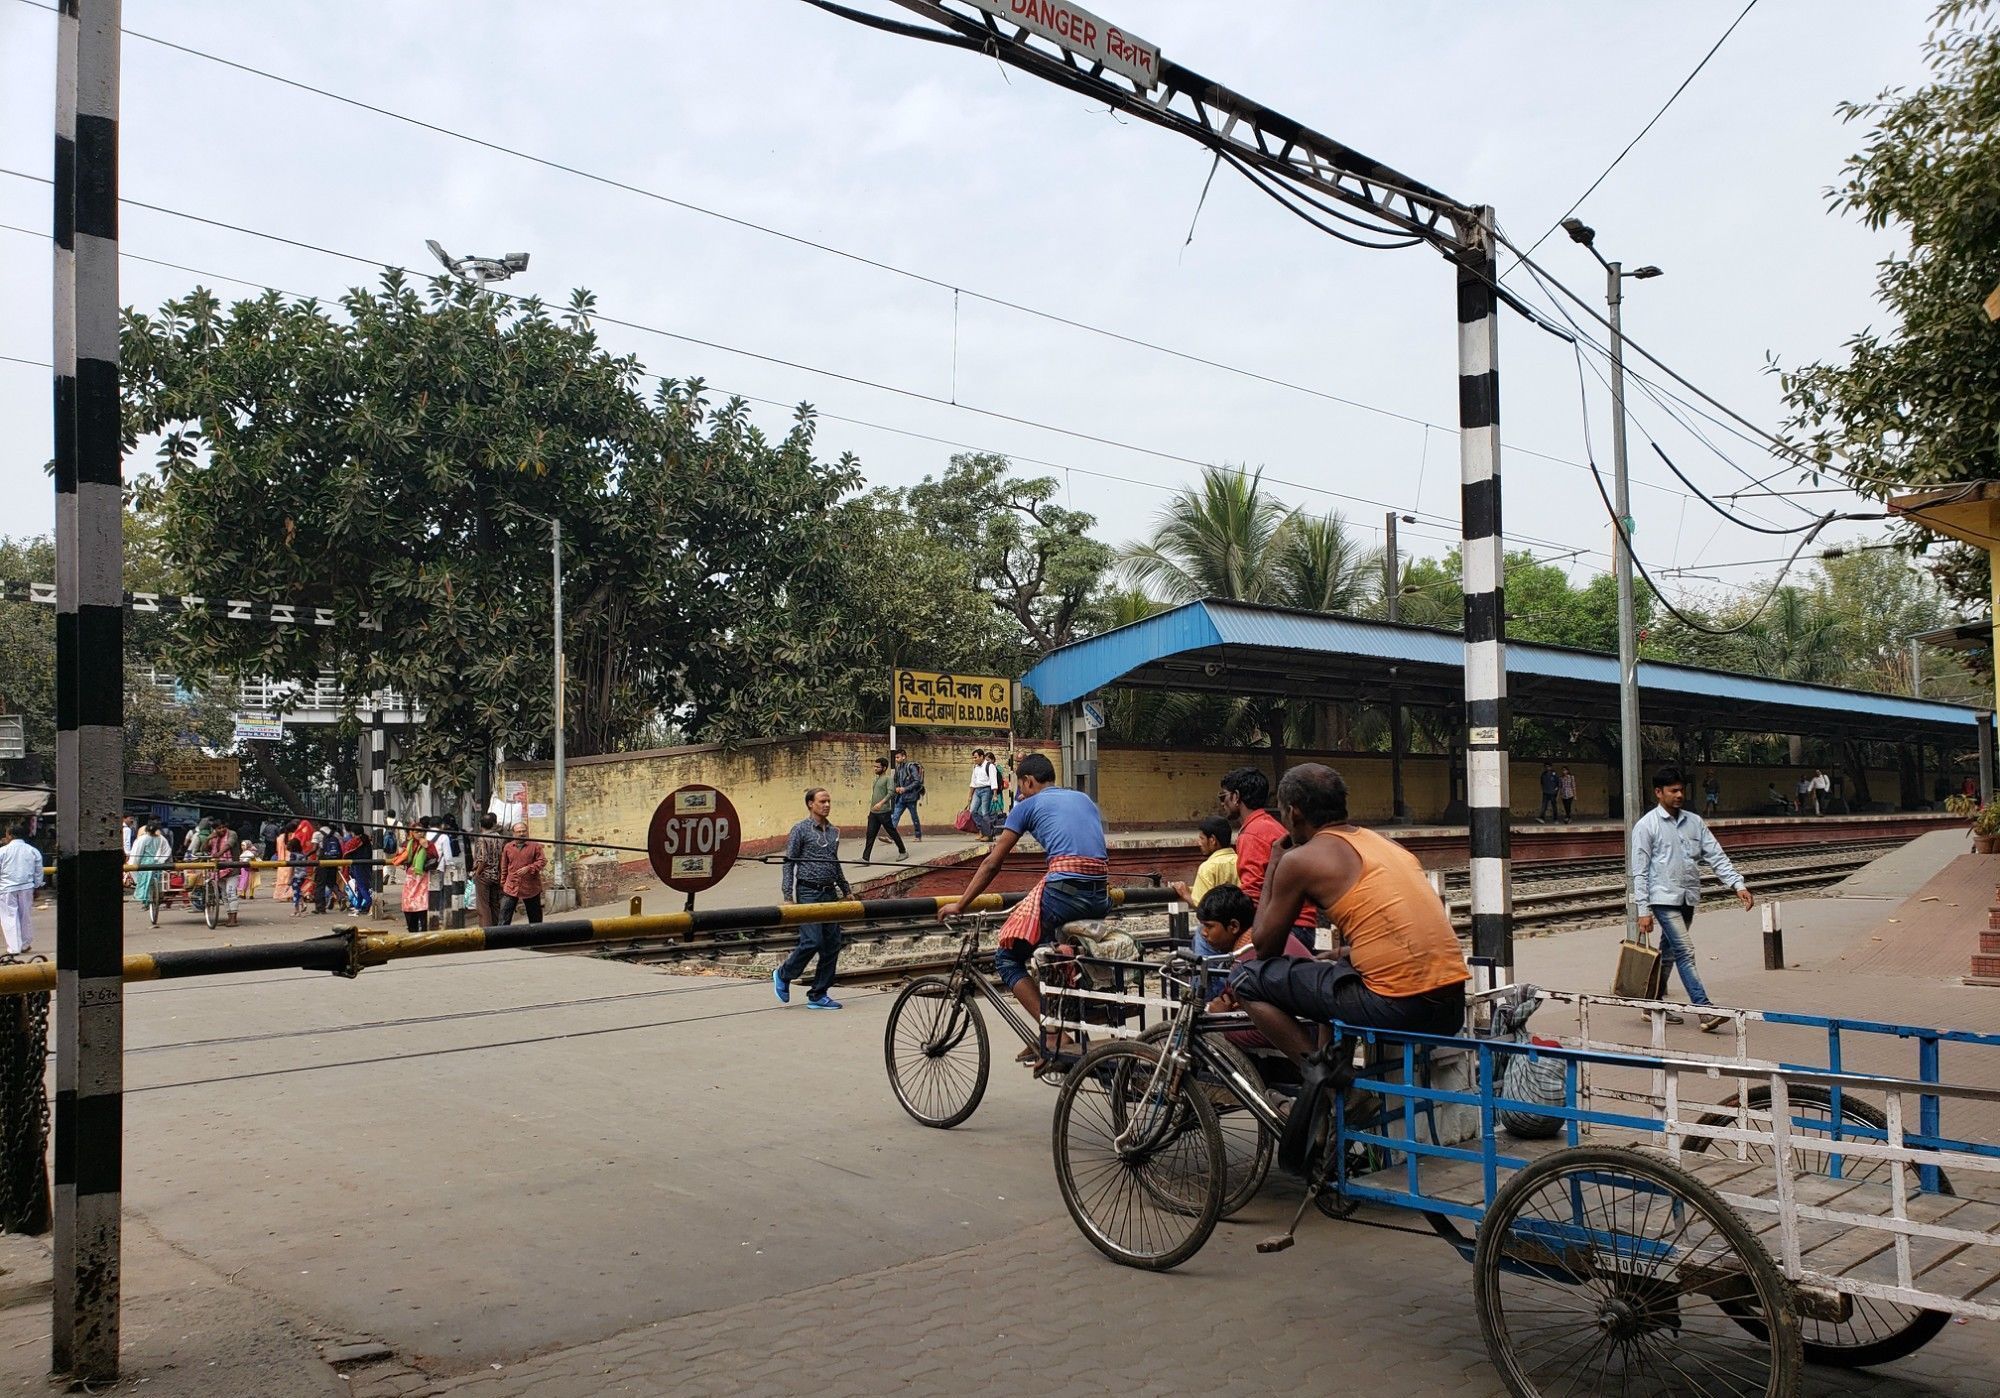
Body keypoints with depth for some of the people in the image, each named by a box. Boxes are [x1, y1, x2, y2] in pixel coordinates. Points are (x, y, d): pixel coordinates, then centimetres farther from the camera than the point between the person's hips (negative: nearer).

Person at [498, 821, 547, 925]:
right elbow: (504, 867, 14)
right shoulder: (507, 847, 9)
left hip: (531, 888, -1)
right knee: (504, 917, -6)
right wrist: (503, 883, 12)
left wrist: (528, 868, -19)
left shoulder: (535, 845, 0)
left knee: (535, 918, 9)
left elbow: (542, 861, -6)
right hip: (511, 887, 2)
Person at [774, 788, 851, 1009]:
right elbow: (788, 863, -5)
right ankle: (783, 975, 12)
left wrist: (846, 890, 24)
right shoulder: (801, 830, -4)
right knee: (812, 941, -13)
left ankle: (818, 995, 11)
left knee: (832, 945, 3)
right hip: (808, 892, -6)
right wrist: (788, 896, -12)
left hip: (830, 893, 6)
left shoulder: (834, 831, 14)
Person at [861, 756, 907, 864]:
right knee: (870, 835, 0)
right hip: (873, 812, 8)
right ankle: (865, 858, -3)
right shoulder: (876, 779, 18)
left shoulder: (888, 778, -7)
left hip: (884, 812, -8)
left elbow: (891, 792, -19)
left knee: (892, 832, 4)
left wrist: (881, 803, -29)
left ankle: (903, 852, 20)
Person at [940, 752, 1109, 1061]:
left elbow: (992, 863, 10)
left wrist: (959, 904, 17)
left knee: (1008, 959, 7)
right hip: (1101, 899, 7)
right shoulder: (1084, 799, 26)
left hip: (1064, 891, -7)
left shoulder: (1029, 805, 10)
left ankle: (1054, 1037, -5)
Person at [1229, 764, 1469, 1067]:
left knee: (1246, 977, 5)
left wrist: (1272, 872, 20)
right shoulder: (1389, 844, 20)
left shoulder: (1300, 859, 0)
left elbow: (1264, 947, 10)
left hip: (1395, 1007, -8)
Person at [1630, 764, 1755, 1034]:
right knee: (1685, 951, -14)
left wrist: (1738, 884, -8)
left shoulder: (1694, 822, 10)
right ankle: (1705, 1012, -19)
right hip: (1664, 898, -6)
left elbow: (1716, 856, 7)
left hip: (1688, 898, 6)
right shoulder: (1646, 826, -6)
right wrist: (1643, 910, -11)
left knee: (1668, 952, 14)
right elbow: (1639, 871, -7)